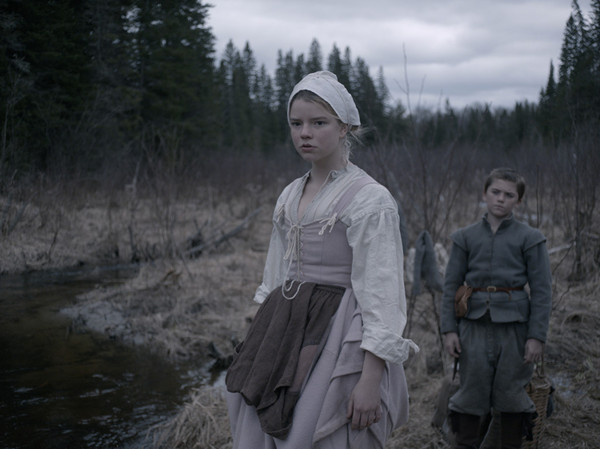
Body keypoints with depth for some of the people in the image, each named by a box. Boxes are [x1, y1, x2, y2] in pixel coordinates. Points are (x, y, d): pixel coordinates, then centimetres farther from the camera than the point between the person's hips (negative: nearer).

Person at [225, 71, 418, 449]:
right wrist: (261, 344, 15)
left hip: (337, 341, -6)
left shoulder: (369, 199, -11)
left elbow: (380, 293, -16)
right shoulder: (289, 197, 11)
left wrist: (370, 381, -21)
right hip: (284, 335, 7)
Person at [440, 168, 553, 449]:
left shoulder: (529, 238, 2)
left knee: (511, 392, 6)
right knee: (471, 392, 5)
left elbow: (542, 290, 0)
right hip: (475, 324, 1)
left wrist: (536, 336, -7)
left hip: (513, 324, -1)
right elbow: (451, 285, 7)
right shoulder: (466, 237, 7)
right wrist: (449, 329, -2)